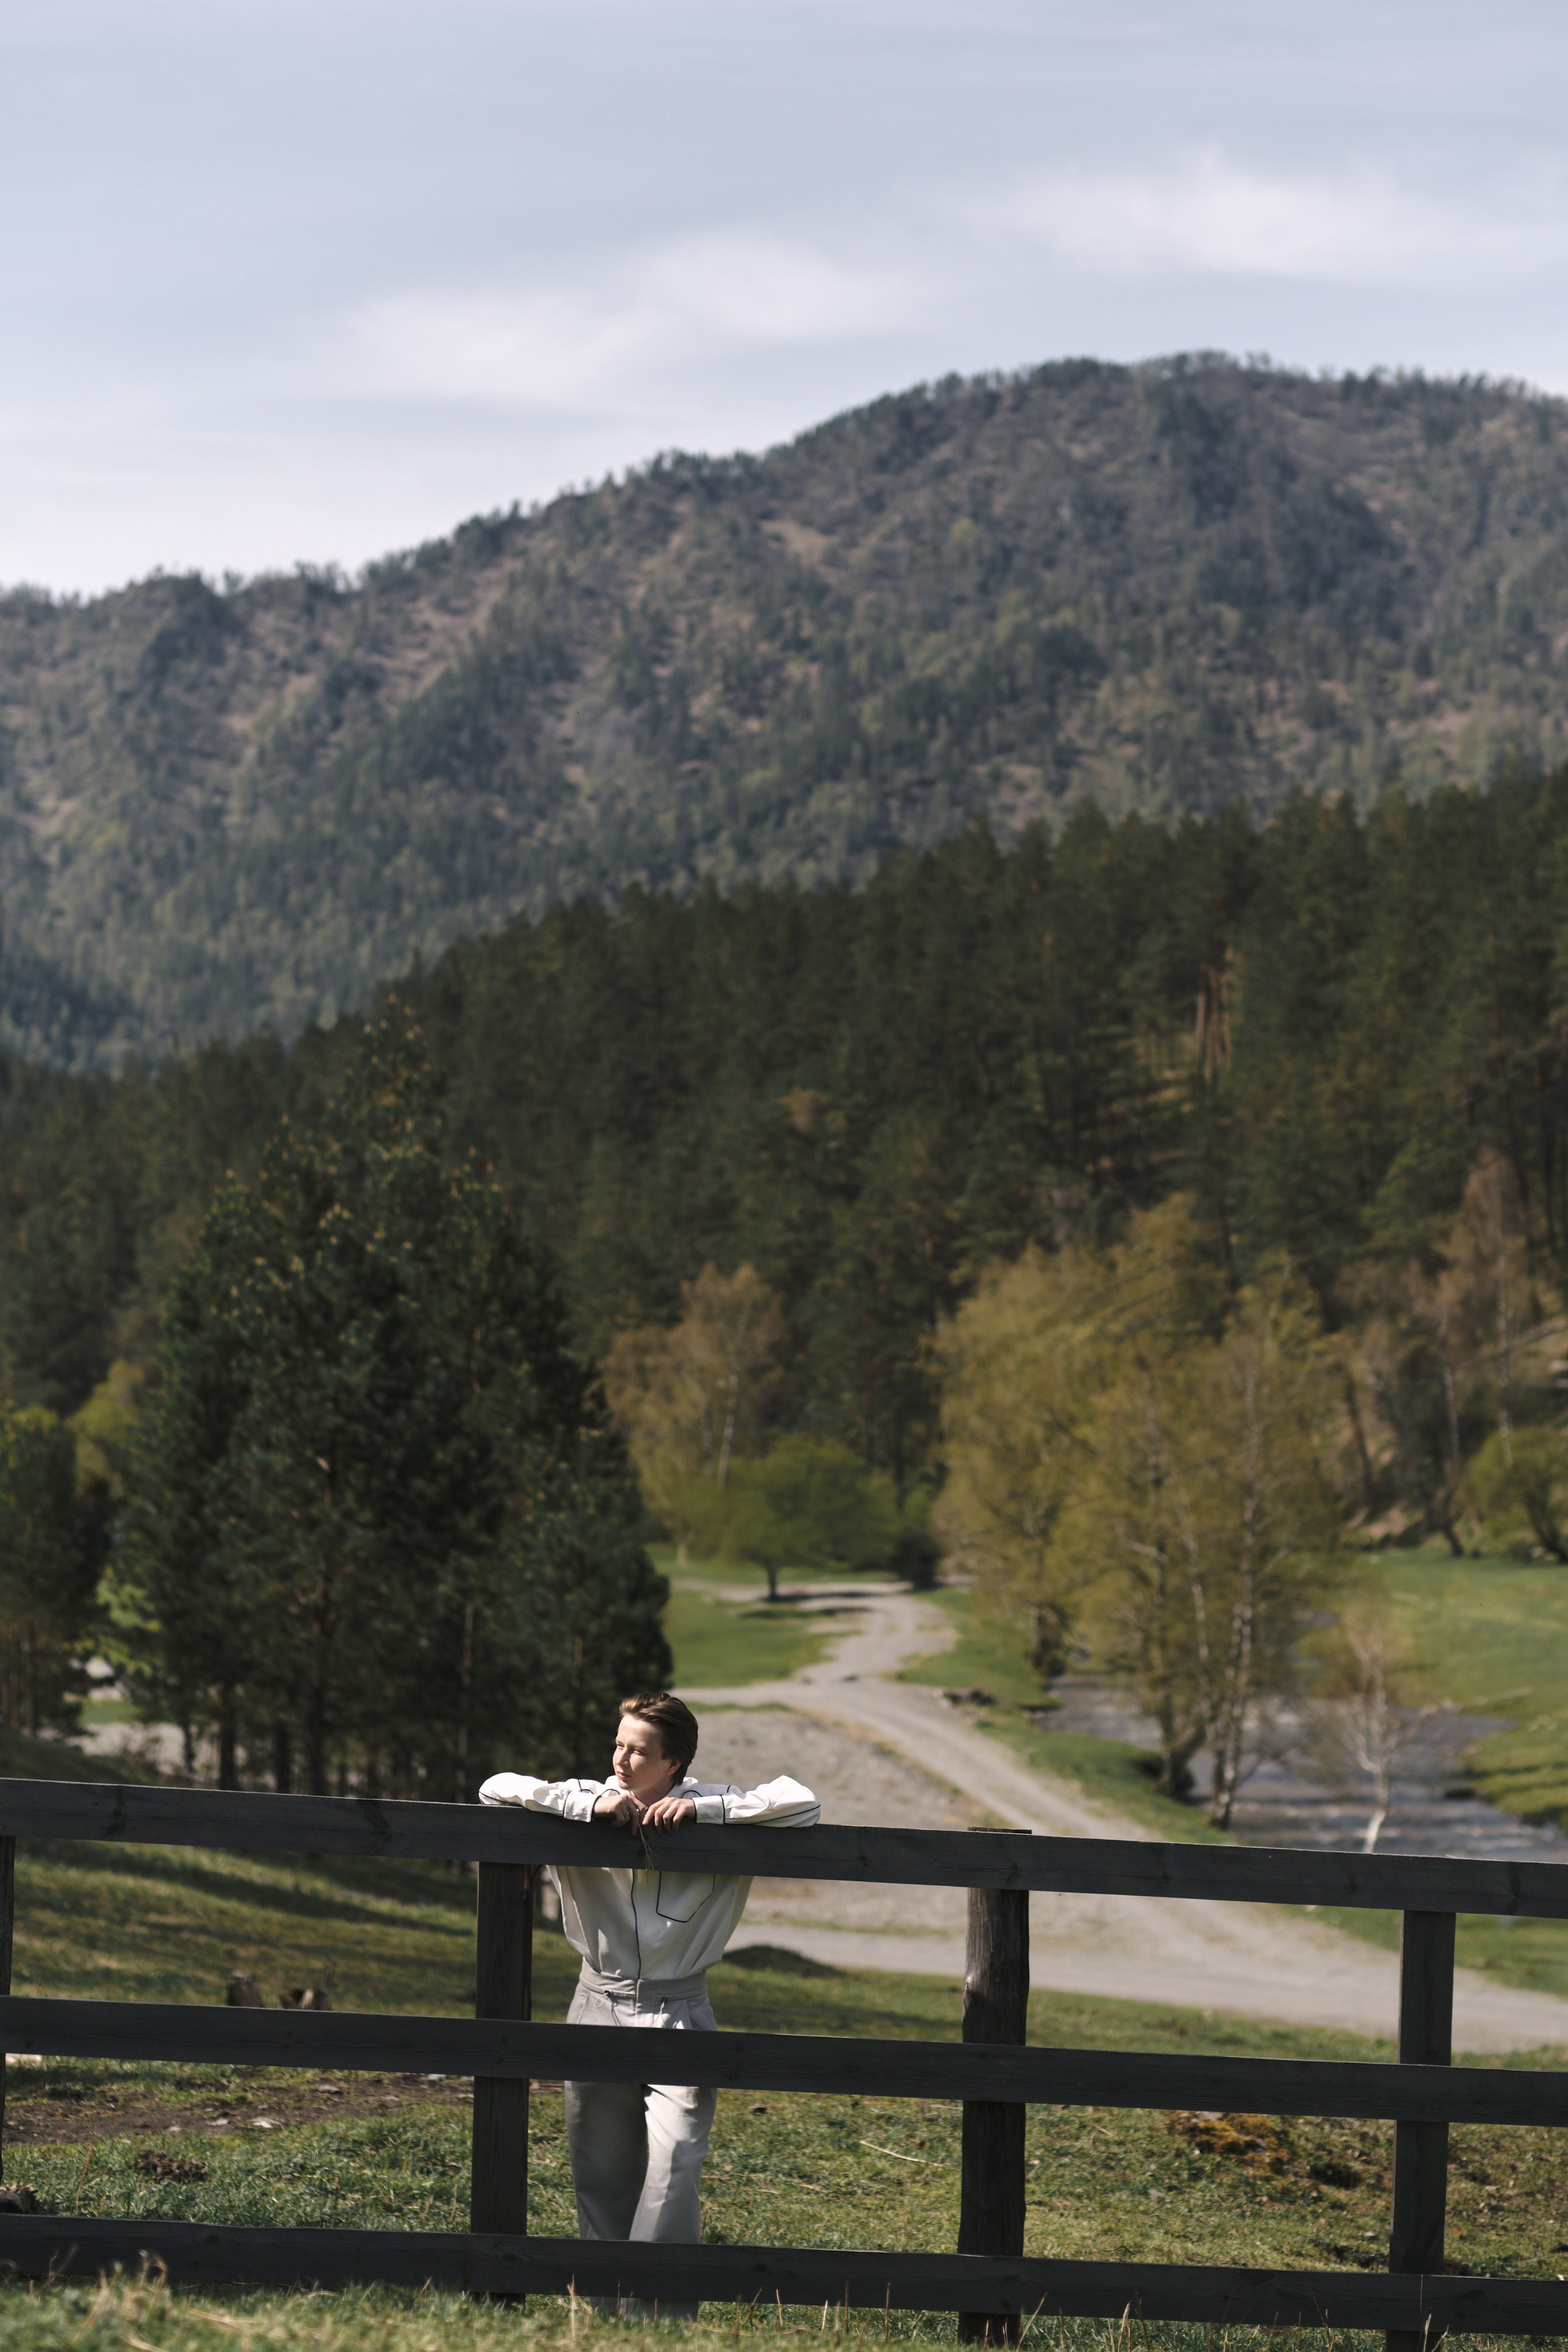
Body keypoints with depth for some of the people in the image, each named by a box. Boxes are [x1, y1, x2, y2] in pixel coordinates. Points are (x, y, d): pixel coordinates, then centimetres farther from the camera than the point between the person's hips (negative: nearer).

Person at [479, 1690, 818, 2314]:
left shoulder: (714, 1809, -1)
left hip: (676, 2013, -2)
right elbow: (496, 1789, -8)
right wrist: (590, 1805, -18)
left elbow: (802, 1804, -10)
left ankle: (662, 2319, -18)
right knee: (601, 2179, 7)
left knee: (675, 2166, -17)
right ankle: (609, 2314, 17)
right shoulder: (587, 1803, 0)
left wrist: (699, 1809, -16)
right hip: (598, 2006, 2)